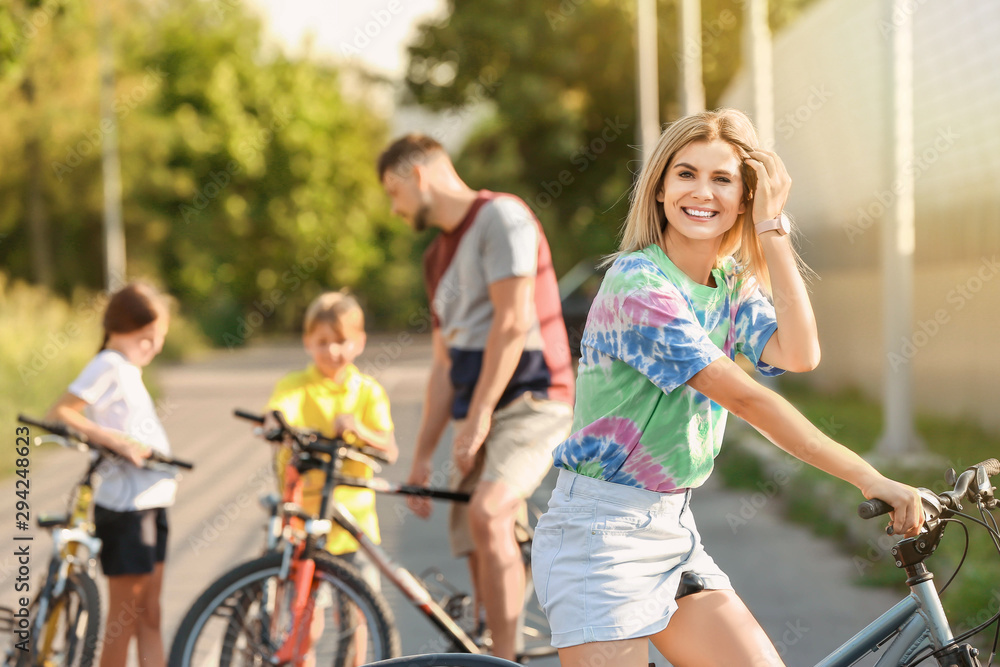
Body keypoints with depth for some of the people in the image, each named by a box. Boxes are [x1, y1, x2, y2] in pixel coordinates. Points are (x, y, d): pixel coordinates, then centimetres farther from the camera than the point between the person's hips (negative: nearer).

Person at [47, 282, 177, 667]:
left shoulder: (129, 371, 15)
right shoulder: (109, 365, -11)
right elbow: (59, 414, -20)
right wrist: (116, 441, -25)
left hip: (150, 504, 9)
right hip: (125, 508, -9)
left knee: (150, 615, 10)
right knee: (125, 615, -2)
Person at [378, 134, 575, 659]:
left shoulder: (500, 216, -6)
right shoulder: (439, 256, 21)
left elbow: (513, 323, -16)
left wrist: (478, 416, -19)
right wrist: (421, 456, 16)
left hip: (531, 399, -9)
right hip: (478, 416, 9)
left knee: (487, 514, -29)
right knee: (480, 556, 3)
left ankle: (504, 661, -25)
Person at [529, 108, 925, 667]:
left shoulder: (735, 289, 9)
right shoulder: (638, 284, -17)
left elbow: (799, 353, -13)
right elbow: (746, 399, -21)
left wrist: (771, 227, -10)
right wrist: (870, 479, -22)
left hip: (674, 529, 8)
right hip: (601, 531, -7)